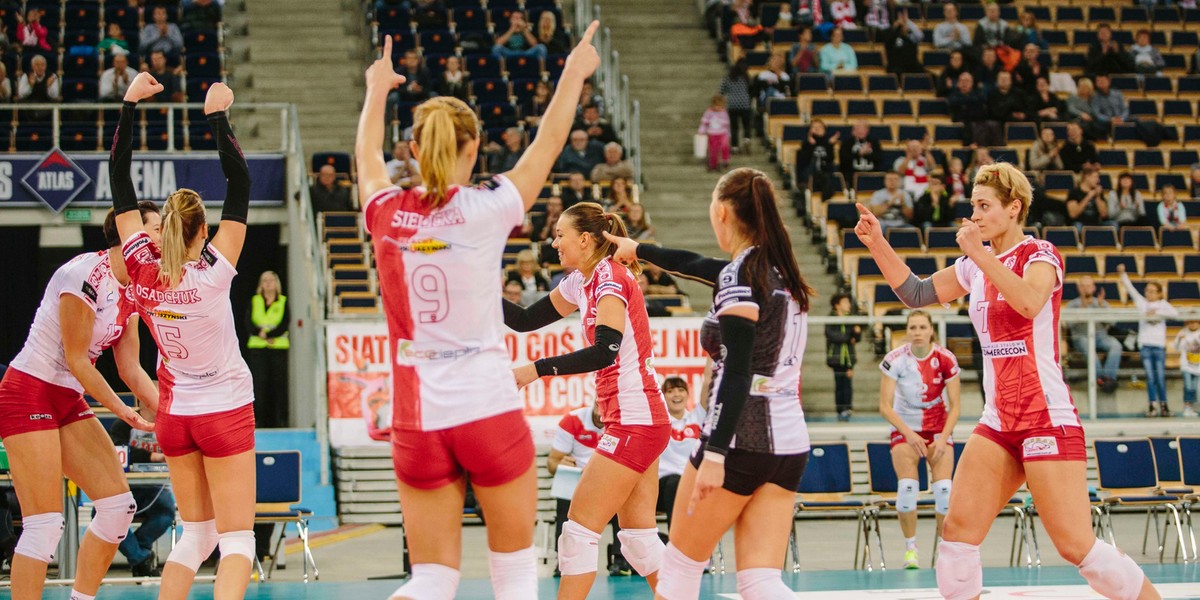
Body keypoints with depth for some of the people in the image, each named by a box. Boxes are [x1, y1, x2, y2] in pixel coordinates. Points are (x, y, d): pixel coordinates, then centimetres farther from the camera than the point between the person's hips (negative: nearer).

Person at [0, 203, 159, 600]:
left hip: (69, 401, 9)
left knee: (119, 505, 2)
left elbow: (131, 369, 11)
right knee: (44, 525, -14)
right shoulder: (86, 273, -18)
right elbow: (75, 360, -15)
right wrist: (120, 410, -9)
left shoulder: (131, 292, 9)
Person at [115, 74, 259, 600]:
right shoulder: (212, 273, -17)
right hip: (225, 411, -5)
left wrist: (130, 103, 0)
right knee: (237, 540, -4)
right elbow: (239, 182, -17)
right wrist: (217, 116, -16)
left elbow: (120, 182, -2)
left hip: (174, 414, 5)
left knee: (197, 533, 14)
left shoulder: (142, 269, -7)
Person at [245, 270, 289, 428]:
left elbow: (285, 324, -4)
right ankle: (259, 420, -5)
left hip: (279, 348, -1)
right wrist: (261, 333, -17)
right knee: (259, 383, -6)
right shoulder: (254, 301, 11)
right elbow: (249, 323, 1)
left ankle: (280, 420, -1)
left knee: (279, 384, -3)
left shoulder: (284, 302, 8)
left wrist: (267, 334, -14)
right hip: (257, 349, 1)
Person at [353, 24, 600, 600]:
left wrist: (377, 90, 41)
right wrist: (574, 74, 25)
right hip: (488, 411, -3)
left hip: (416, 420, 3)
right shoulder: (485, 209, -7)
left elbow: (367, 155, 23)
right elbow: (547, 143, 9)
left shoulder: (386, 213, 0)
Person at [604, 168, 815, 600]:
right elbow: (697, 266, 31)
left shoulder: (738, 276, -11)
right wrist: (637, 250, 45)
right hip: (789, 442, 7)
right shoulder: (777, 269, 13)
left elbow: (737, 372, -20)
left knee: (680, 563, 11)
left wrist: (715, 454, -24)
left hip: (742, 439, -7)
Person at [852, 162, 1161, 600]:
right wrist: (877, 244, 9)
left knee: (1077, 546, -11)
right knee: (957, 531, 0)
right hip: (998, 423, 7)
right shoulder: (977, 264, 14)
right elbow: (917, 293, 19)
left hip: (1049, 420, -7)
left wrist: (980, 254, -27)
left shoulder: (1040, 255, -7)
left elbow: (1030, 301, -28)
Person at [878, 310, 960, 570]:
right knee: (907, 485, -20)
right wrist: (908, 434, -25)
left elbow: (954, 406, -7)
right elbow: (885, 406, -14)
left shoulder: (946, 360, -13)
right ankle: (910, 548, -6)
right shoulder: (895, 360, -15)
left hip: (938, 429, 1)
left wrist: (943, 438, -19)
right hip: (904, 428, -1)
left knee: (943, 487, -16)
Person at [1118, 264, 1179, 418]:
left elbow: (1174, 313, -10)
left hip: (1159, 344, -1)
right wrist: (1122, 274, -5)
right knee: (1150, 377, -1)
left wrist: (1157, 312, -16)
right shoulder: (1141, 303, 10)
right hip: (1145, 344, 1)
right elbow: (1130, 289, 5)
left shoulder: (1163, 304, 6)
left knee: (1160, 377, -1)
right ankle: (1153, 405, 1)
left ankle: (1163, 404, 6)